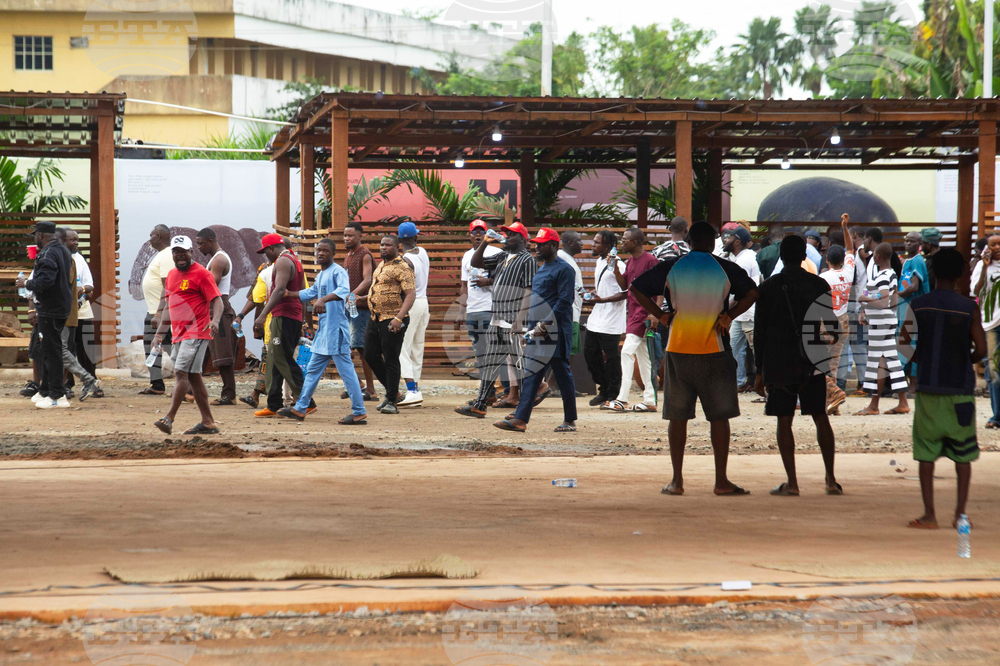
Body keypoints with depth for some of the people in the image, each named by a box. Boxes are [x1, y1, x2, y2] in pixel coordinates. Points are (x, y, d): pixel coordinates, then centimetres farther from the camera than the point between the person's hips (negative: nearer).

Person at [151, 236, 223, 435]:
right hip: (179, 334, 9)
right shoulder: (171, 275, 18)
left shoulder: (201, 273, -7)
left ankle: (169, 419, -22)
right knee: (193, 376, 9)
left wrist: (215, 320, -31)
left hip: (196, 333, -9)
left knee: (181, 372, -16)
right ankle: (208, 422, 13)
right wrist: (160, 332, 22)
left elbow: (216, 300, -13)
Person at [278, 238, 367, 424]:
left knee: (346, 370, -8)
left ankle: (359, 412, -6)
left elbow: (344, 290, -31)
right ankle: (300, 409, 23)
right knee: (313, 370, 15)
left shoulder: (337, 271, -11)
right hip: (324, 330, 10)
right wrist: (287, 294, 31)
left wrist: (323, 299, -44)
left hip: (336, 329, -10)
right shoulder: (321, 275, 18)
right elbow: (310, 293, 35)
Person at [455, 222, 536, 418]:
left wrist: (519, 321, -21)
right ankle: (479, 405, 10)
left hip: (515, 323, -8)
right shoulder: (501, 257, 17)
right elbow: (475, 263, 22)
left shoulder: (527, 260, -7)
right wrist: (485, 243, 7)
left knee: (520, 363, -4)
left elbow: (528, 292, -14)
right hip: (496, 321, 8)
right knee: (490, 363, 8)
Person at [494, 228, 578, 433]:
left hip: (555, 332, -9)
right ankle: (520, 419, 0)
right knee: (531, 374, 4)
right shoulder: (541, 269, 20)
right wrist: (532, 326, 17)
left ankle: (570, 421, 4)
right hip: (537, 332, 10)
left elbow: (564, 302, -17)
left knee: (562, 374, -3)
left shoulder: (564, 269, -9)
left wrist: (545, 324, -22)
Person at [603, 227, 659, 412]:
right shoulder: (630, 261, 14)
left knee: (627, 351, -15)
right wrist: (615, 268, 4)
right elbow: (624, 285, 18)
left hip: (644, 312, -9)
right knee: (642, 356, 10)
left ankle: (622, 399, -16)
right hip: (632, 312, 9)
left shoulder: (650, 261, -12)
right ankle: (649, 401, 13)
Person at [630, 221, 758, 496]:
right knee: (719, 416, 4)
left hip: (677, 350, 2)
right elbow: (752, 292, -6)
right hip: (713, 351, -2)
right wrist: (728, 316, -2)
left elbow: (636, 288, 2)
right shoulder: (725, 269, 0)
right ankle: (721, 481, 2)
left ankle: (677, 480, 5)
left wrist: (661, 315, 3)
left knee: (678, 416, 6)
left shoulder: (670, 268, 4)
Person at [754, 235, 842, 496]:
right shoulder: (819, 285, 2)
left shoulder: (768, 287, -1)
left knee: (784, 421, 3)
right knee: (821, 418, 8)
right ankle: (831, 479, 5)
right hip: (812, 363, 1)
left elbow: (760, 330, 1)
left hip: (778, 364, -1)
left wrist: (760, 371, 6)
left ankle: (791, 482, -3)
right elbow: (830, 324, 4)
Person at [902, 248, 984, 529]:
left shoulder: (916, 306, -3)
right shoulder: (969, 308, -7)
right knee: (963, 454, 9)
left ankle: (929, 515, 3)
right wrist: (966, 361, 11)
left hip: (928, 388, 1)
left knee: (926, 453, 6)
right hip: (960, 390, -1)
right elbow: (981, 349, -10)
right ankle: (960, 514, 8)